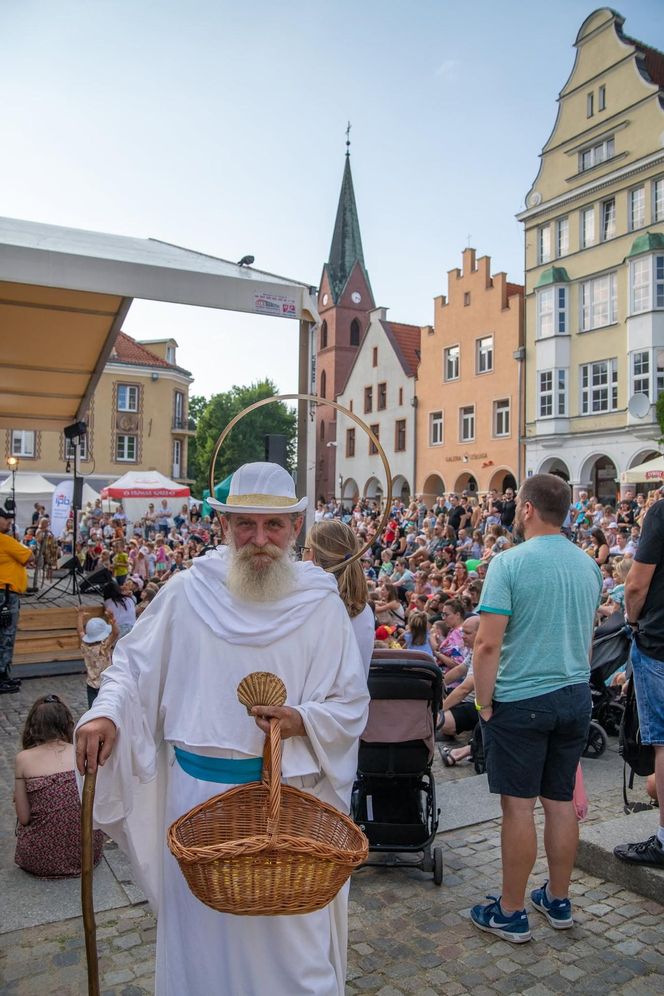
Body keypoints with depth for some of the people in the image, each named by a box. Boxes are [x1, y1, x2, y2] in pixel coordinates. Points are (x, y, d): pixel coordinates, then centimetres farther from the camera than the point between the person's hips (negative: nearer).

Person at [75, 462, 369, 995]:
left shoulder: (321, 604, -6)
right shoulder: (187, 592, -4)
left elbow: (352, 703, -2)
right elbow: (133, 663, 8)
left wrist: (304, 721, -19)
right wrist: (106, 712, -9)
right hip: (197, 788, 2)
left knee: (291, 932, 11)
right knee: (201, 930, 19)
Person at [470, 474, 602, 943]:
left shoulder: (510, 563, -15)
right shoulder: (590, 566, 6)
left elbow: (488, 644, -19)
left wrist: (484, 702, -9)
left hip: (520, 701, -6)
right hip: (576, 697, 6)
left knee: (519, 805, 4)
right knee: (562, 802, 16)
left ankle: (511, 913, 17)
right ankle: (558, 900, 31)